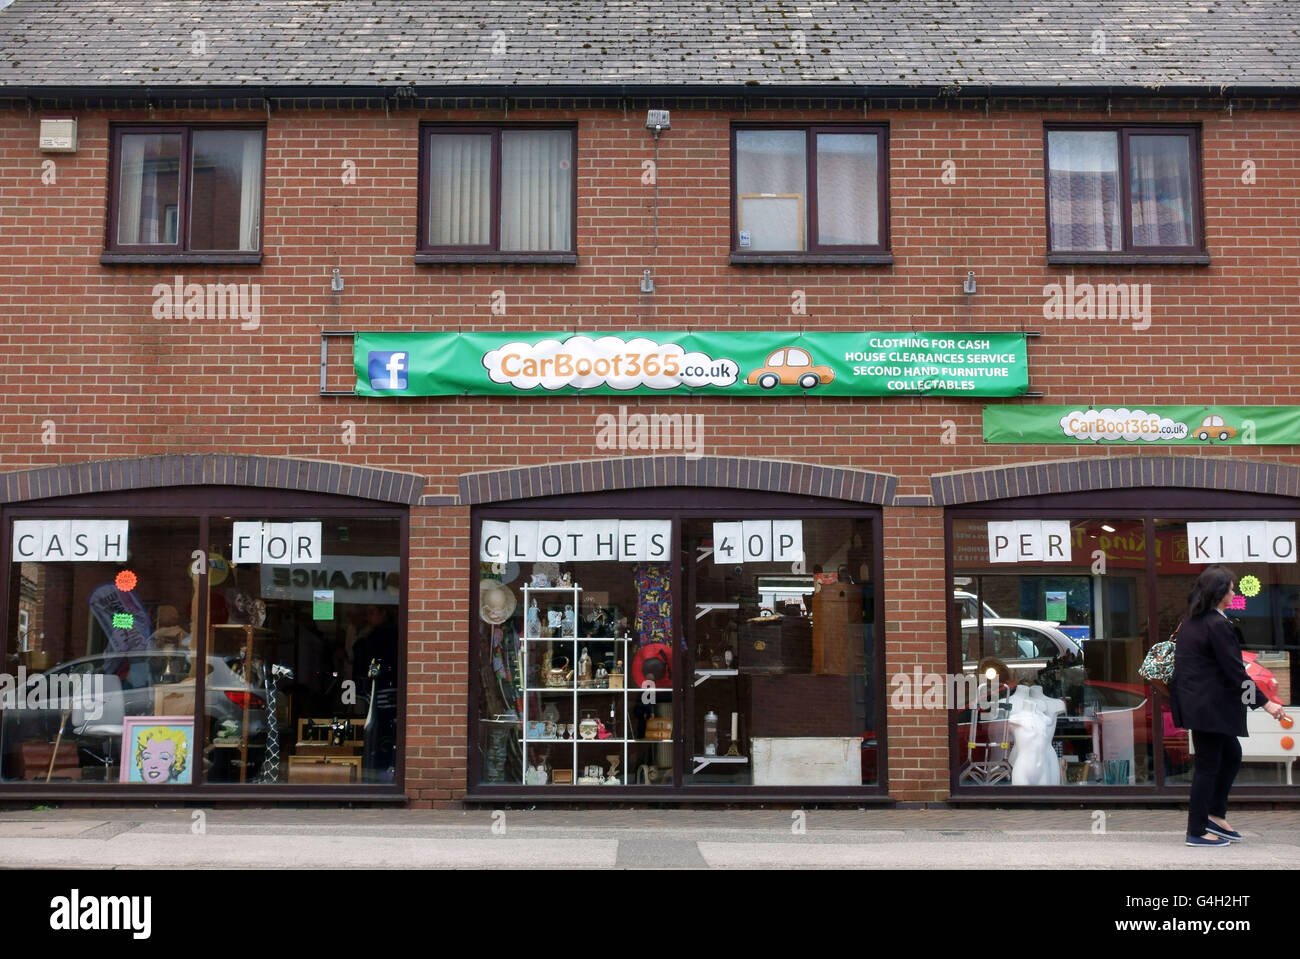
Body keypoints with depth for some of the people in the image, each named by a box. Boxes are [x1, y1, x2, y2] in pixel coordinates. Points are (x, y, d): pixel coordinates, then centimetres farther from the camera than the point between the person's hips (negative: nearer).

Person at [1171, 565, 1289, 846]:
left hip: (1195, 703, 10)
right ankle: (1197, 831, 10)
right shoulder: (1217, 625, -19)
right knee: (1208, 765, 1)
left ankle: (1215, 815, 26)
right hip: (1209, 705, -10)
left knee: (1231, 755, 20)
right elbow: (1234, 670, -20)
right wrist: (1265, 703, -15)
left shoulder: (1191, 620, 9)